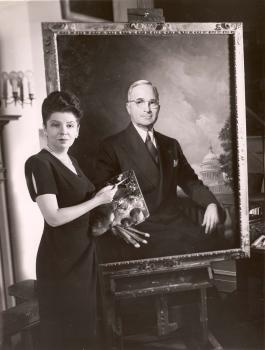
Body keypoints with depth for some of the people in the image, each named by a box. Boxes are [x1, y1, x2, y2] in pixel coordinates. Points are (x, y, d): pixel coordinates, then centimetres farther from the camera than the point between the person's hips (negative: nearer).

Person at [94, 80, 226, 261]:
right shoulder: (112, 146, 0)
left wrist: (211, 204, 2)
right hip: (139, 231, -6)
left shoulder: (171, 145, 18)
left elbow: (190, 181, 21)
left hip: (176, 224, 6)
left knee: (216, 243, -18)